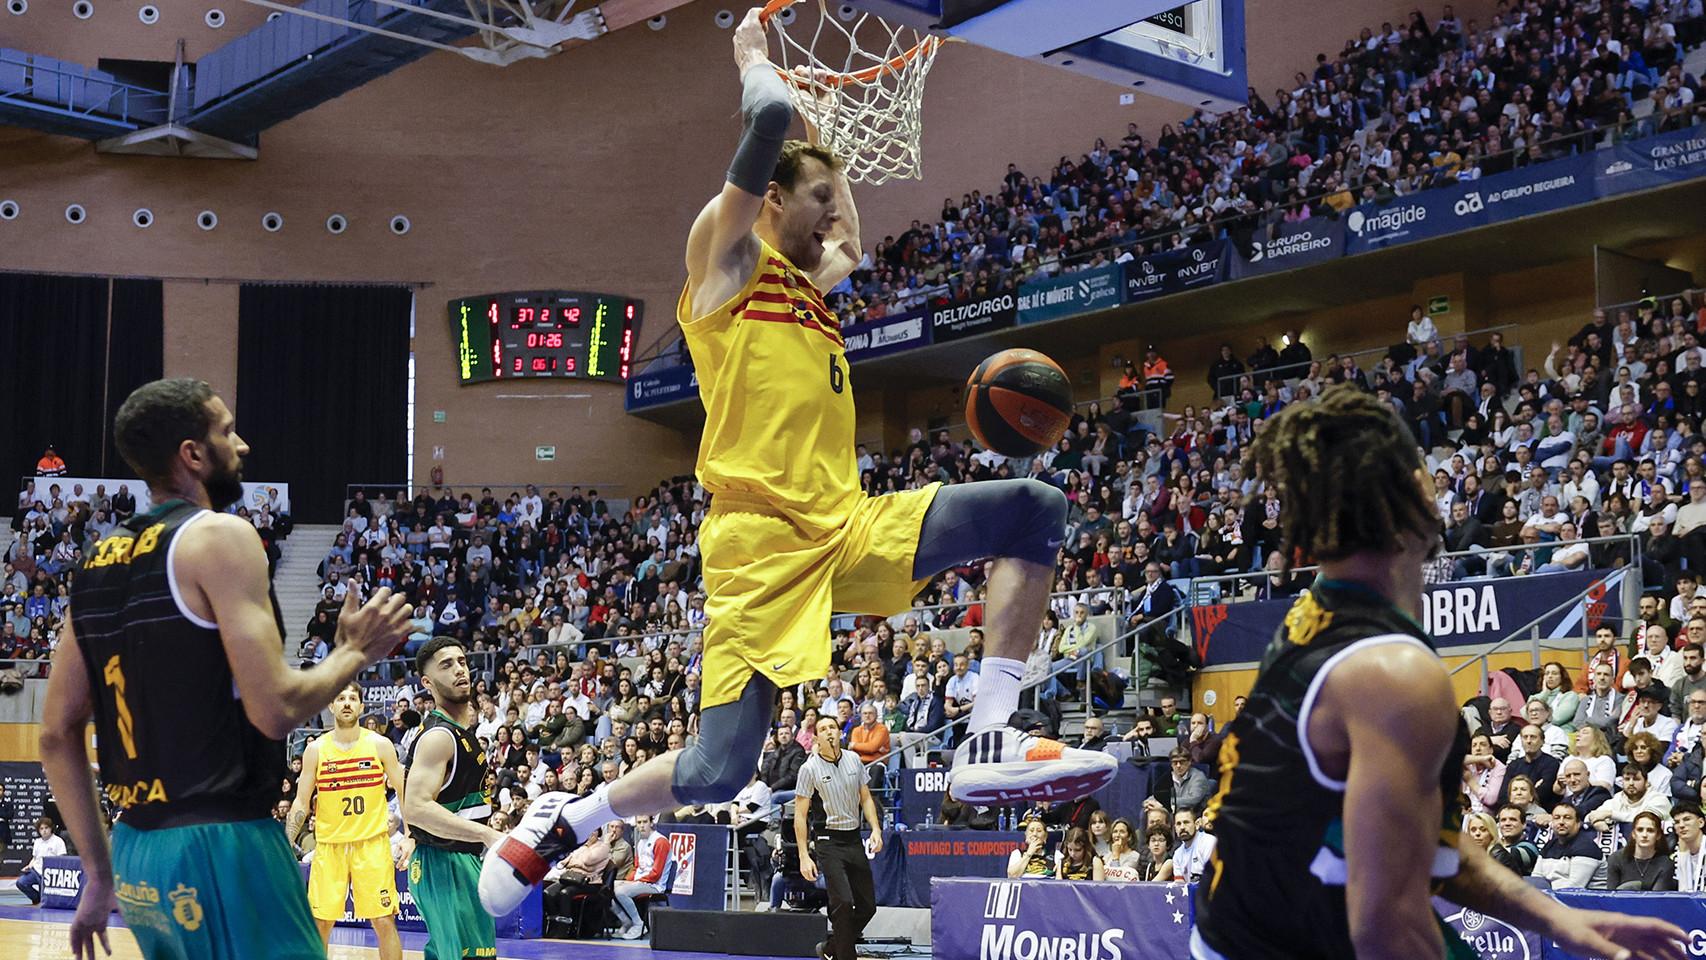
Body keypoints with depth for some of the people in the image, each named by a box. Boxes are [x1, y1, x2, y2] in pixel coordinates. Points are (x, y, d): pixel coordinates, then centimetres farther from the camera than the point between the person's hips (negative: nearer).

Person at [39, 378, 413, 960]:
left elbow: (57, 734, 14)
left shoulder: (99, 561, 12)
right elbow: (276, 709, -18)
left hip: (139, 852, 8)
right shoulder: (220, 537, -10)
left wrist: (99, 873, 19)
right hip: (222, 846, -8)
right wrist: (355, 652, 0)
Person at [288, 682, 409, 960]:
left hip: (372, 842, -1)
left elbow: (404, 793, 5)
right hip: (329, 844, 1)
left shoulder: (380, 745, 0)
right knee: (319, 923, 2)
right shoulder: (316, 750, 1)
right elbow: (301, 802, 5)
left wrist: (411, 837, -4)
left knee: (384, 921, -4)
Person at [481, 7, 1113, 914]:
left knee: (1035, 507, -8)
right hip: (761, 541, -7)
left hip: (848, 526, 8)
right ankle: (561, 822, 18)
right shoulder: (724, 251, 2)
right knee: (718, 772, -11)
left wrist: (830, 160, 39)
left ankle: (988, 743, -14)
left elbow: (857, 248, 47)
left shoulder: (812, 286, 23)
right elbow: (771, 118, -11)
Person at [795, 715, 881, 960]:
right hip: (828, 841, -5)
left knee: (868, 906, 5)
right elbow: (800, 814, -6)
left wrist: (876, 830, -1)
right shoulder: (810, 768, -8)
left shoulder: (853, 759, 5)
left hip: (854, 839, 5)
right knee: (843, 903, -17)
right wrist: (804, 856, -11)